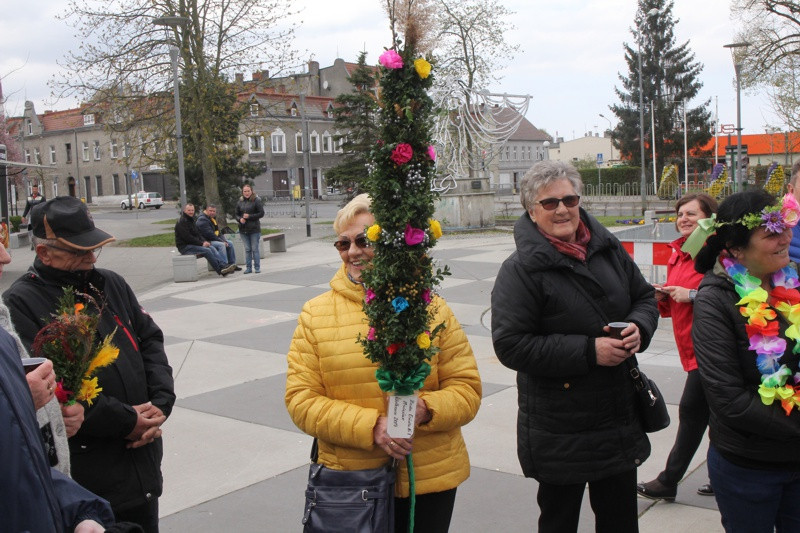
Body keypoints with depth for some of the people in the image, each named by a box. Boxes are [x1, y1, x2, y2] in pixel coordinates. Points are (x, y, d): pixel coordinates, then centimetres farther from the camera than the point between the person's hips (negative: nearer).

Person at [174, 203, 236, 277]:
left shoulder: (191, 220, 20)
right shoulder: (181, 222, -11)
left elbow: (197, 234, 21)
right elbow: (187, 237, -19)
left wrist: (204, 241, 0)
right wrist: (201, 243, -18)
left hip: (193, 244, 9)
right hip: (185, 247, -9)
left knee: (212, 248, -12)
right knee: (207, 250, -25)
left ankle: (224, 265, -27)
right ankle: (220, 270, -26)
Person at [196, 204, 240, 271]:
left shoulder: (212, 218, 16)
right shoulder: (202, 220, -17)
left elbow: (218, 232, 19)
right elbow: (209, 234, -23)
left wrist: (224, 240, 2)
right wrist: (222, 241, -19)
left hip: (214, 239, 11)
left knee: (229, 244, 9)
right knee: (221, 245, -31)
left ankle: (232, 264, 14)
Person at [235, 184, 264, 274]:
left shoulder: (256, 201, -4)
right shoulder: (240, 202, 9)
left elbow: (261, 213, -7)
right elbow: (237, 214, 15)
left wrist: (249, 216, -14)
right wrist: (240, 219, -7)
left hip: (254, 229, -4)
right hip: (243, 229, 4)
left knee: (255, 249, 0)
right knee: (247, 249, 8)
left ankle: (257, 267, 7)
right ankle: (248, 267, 13)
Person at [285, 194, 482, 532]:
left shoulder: (431, 309, 0)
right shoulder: (315, 314, 0)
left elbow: (467, 389, 0)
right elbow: (301, 400, -5)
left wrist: (425, 409, -20)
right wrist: (371, 426, -18)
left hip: (430, 479, 1)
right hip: (350, 482, 0)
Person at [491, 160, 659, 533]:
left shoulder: (607, 249, 3)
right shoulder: (520, 269, -14)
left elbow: (645, 297, 15)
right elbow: (510, 345, -21)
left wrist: (639, 327, -9)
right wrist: (589, 351, -23)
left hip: (620, 415, 6)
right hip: (559, 432, -5)